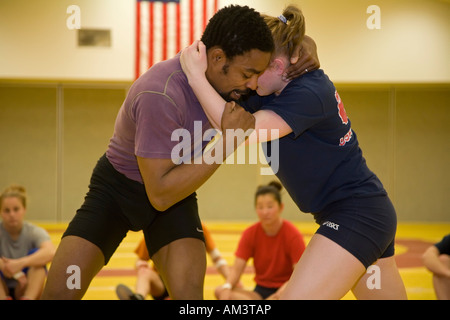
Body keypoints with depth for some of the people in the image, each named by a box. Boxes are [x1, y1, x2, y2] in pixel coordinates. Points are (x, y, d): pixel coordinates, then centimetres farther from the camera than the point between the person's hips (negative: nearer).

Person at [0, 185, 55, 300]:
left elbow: (50, 252, -35)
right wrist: (16, 273, -39)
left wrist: (21, 263, -47)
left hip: (28, 289, 0)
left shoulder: (34, 232, -11)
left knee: (37, 254, -27)